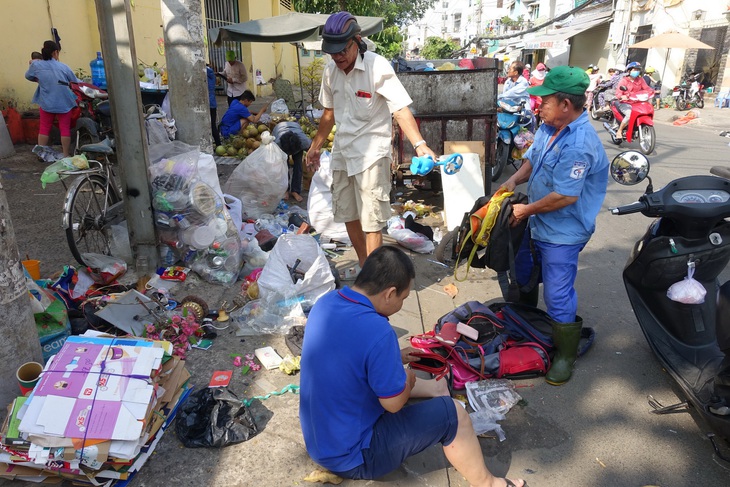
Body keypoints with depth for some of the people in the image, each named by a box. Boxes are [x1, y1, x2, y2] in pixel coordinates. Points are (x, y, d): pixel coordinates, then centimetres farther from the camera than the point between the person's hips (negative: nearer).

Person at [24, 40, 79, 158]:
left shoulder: (36, 65, -2)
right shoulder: (63, 67, -5)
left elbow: (28, 76, 16)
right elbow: (76, 82, 5)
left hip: (46, 103, 1)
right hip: (64, 103, -1)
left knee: (44, 128, 12)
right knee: (65, 128, 4)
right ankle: (66, 155, 7)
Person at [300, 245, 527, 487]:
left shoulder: (326, 302, -7)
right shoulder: (376, 330, -33)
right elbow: (394, 403, -20)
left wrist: (392, 358, 11)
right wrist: (408, 379, 0)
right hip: (352, 458, -8)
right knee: (453, 413, -1)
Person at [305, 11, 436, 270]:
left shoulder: (377, 66, -16)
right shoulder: (330, 71, 3)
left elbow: (401, 110, -24)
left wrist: (419, 144, -39)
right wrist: (316, 146, 23)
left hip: (371, 153, -7)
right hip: (342, 152, 7)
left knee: (371, 221, -5)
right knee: (348, 214, 16)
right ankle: (363, 265, 35)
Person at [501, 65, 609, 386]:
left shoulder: (579, 145, -28)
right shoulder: (548, 128, -1)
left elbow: (565, 196, -29)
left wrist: (527, 210, -17)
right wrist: (514, 180, -5)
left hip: (562, 233, -9)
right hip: (537, 224, 10)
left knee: (558, 296, -1)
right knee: (522, 275, 25)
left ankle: (566, 354, 20)